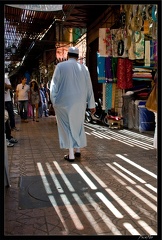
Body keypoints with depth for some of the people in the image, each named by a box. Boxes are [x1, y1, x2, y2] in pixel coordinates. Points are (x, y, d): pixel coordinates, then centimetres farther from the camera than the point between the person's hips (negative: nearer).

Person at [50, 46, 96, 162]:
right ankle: (77, 150, 27)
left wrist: (54, 101, 2)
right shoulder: (83, 68, 4)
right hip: (79, 102, 3)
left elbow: (54, 84, -5)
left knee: (67, 127, 5)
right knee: (77, 125, 19)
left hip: (64, 102, -3)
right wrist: (92, 104, 12)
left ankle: (71, 155, 5)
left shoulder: (60, 66, -4)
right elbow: (89, 87, 7)